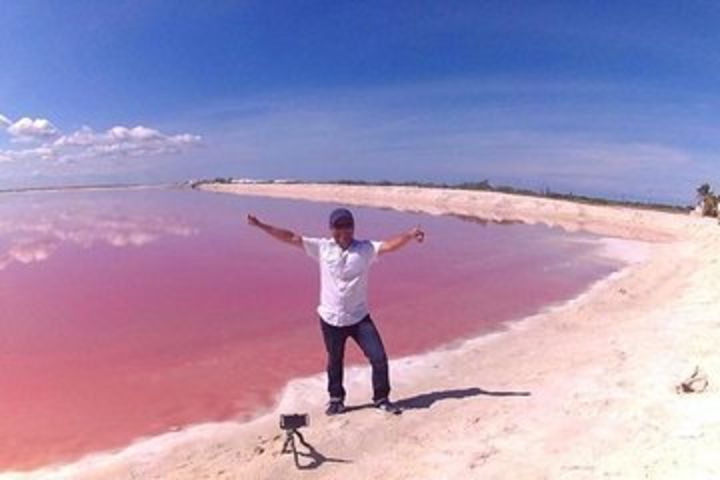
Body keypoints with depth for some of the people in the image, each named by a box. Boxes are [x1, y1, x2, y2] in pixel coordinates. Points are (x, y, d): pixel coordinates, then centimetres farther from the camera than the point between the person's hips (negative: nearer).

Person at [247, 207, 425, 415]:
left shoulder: (365, 249, -7)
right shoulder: (322, 247, -4)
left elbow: (389, 245, -22)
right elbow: (291, 238, -4)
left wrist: (410, 235, -41)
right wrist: (261, 226, -7)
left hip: (359, 318, 0)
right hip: (330, 319, 1)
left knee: (379, 358, 1)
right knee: (334, 362, 17)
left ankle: (381, 399, 24)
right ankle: (336, 399, 40)